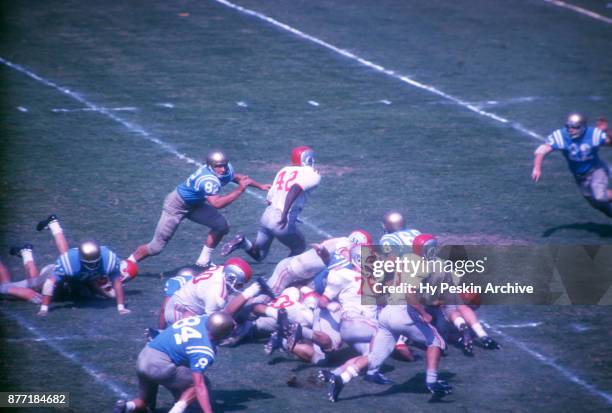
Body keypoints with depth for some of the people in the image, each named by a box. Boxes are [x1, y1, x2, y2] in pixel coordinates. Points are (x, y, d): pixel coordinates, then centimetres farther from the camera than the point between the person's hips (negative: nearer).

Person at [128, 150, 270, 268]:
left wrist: (260, 186, 15)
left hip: (194, 204, 8)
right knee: (156, 247, -6)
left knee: (221, 225, -2)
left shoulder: (226, 170, -13)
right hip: (177, 205, -8)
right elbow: (216, 203, -47)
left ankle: (203, 260, 13)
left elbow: (238, 177, 11)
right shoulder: (208, 180, -39)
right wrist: (239, 190, -44)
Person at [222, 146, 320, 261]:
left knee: (258, 255, 21)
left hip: (267, 215, 6)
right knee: (299, 248, 21)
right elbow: (295, 190, -21)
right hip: (283, 221, -6)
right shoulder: (311, 175, -2)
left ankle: (242, 242, -6)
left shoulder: (283, 171, 17)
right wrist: (285, 214, -29)